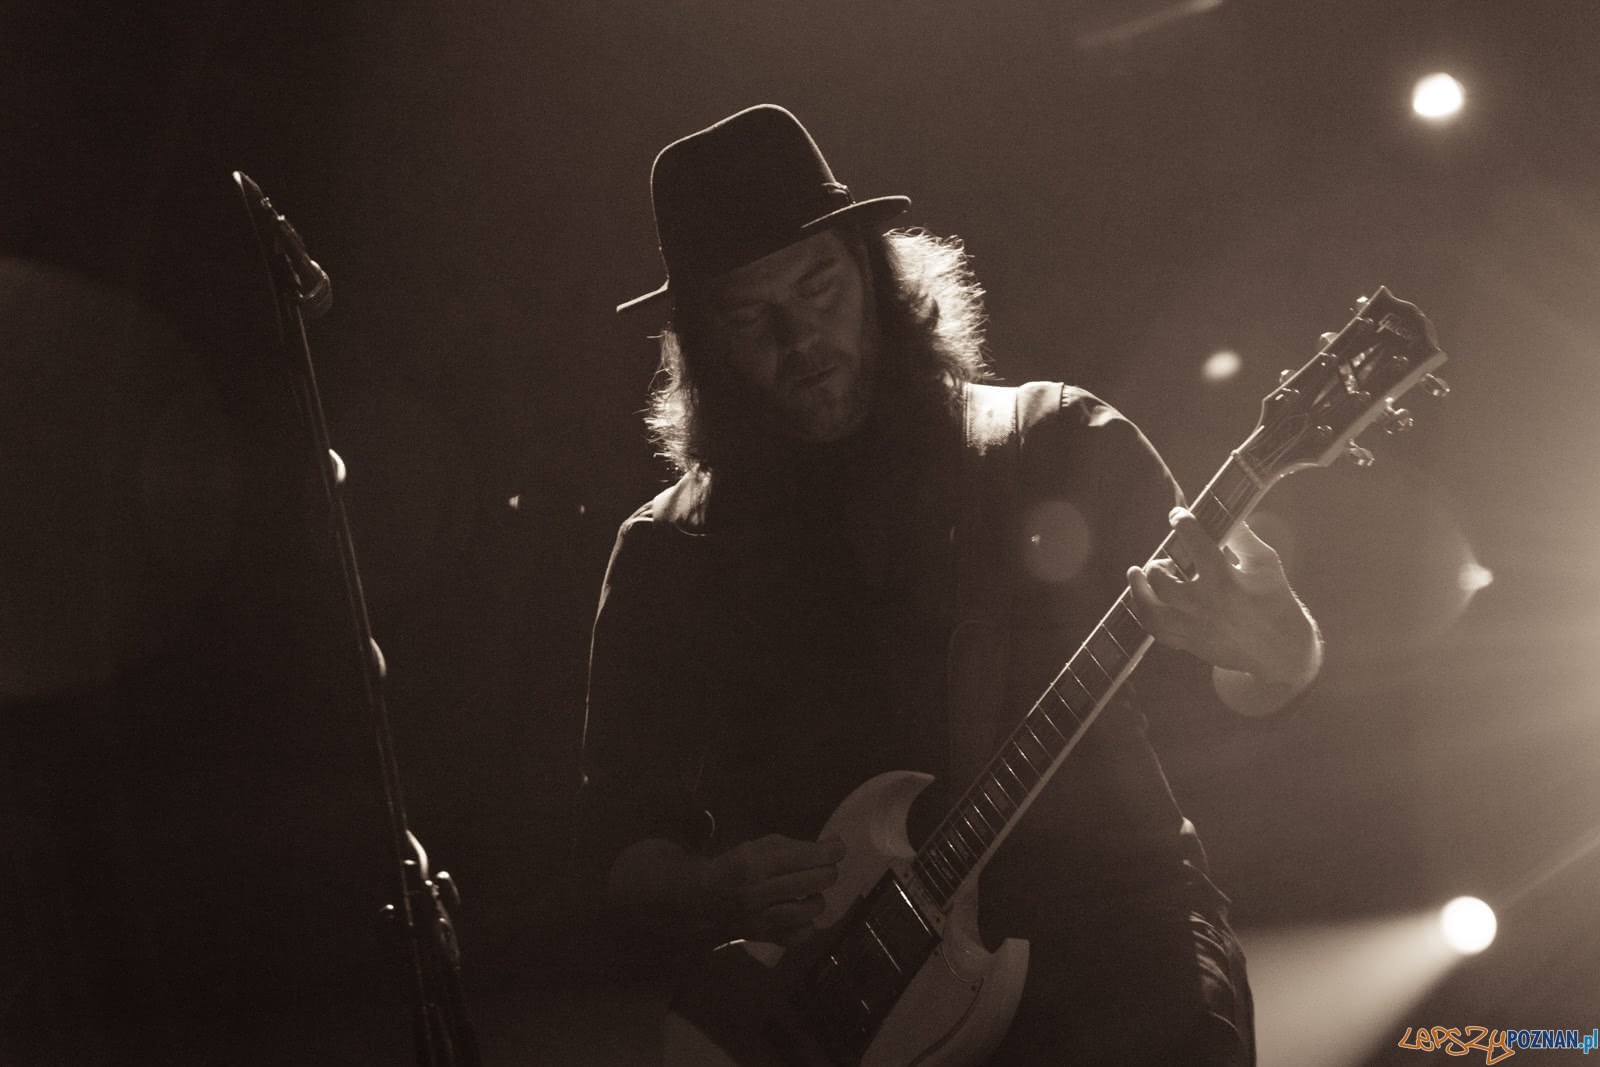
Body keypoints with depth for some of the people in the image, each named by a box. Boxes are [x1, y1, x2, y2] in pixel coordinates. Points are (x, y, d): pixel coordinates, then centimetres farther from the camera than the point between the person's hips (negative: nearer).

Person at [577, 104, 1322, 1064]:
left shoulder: (1053, 447, 5)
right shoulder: (667, 557, 8)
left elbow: (1262, 678, 5)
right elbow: (621, 848, 12)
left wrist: (1269, 644, -18)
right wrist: (717, 892, -10)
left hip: (1105, 938, 0)